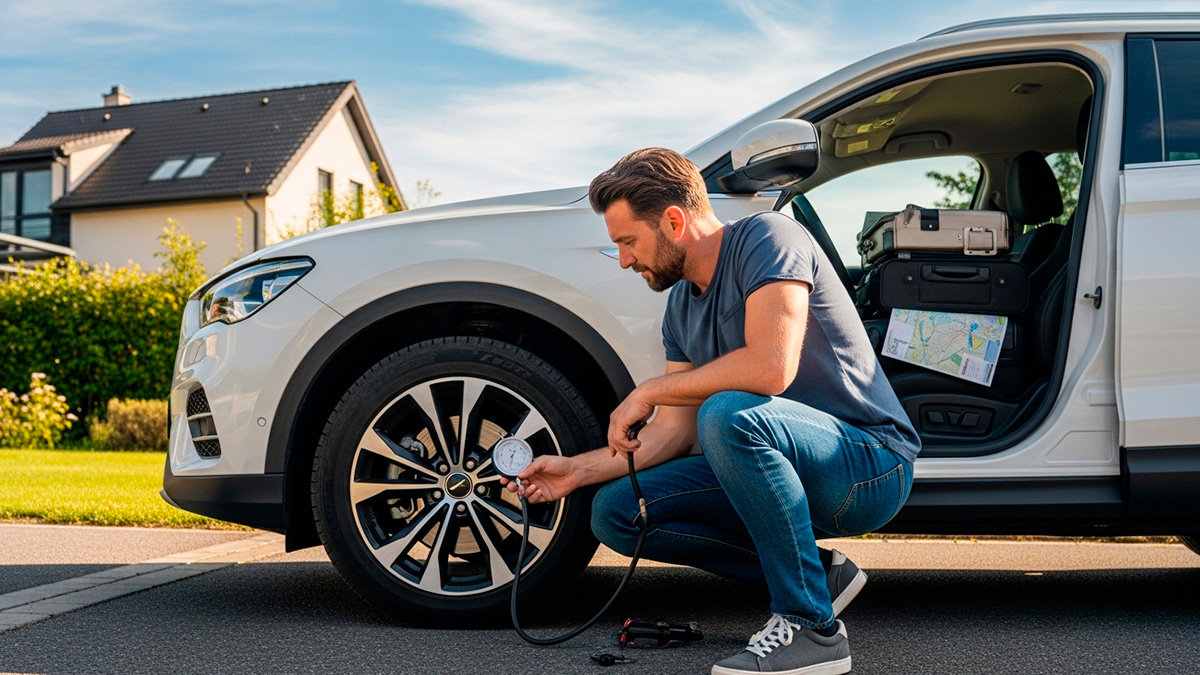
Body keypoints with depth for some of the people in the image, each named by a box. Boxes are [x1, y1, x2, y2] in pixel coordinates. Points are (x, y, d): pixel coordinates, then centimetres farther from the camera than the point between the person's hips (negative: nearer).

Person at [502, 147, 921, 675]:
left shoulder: (765, 238, -15)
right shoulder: (682, 306, 9)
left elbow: (770, 368, -30)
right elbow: (674, 431, 10)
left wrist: (649, 390, -19)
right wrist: (579, 470, 4)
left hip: (872, 466, -8)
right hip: (781, 473, 8)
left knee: (728, 414, -36)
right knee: (617, 512, -2)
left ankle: (810, 628, -20)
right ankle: (818, 571, 4)